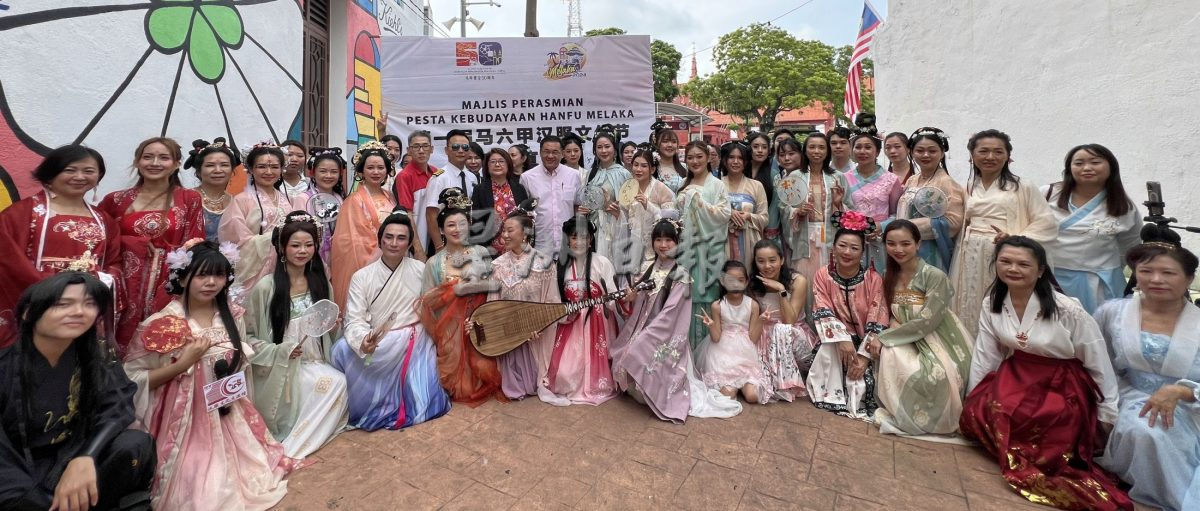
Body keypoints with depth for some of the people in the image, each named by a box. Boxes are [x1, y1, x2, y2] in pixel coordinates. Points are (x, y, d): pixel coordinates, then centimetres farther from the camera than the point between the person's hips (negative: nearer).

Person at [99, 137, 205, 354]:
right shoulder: (116, 200, 8)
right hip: (127, 286, 2)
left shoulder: (189, 200, 3)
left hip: (169, 287, -1)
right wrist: (127, 241, -3)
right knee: (124, 344, 5)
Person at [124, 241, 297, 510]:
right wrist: (182, 364, -21)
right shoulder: (163, 323, -14)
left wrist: (234, 380, -3)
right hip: (183, 420, -4)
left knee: (240, 475, 7)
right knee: (197, 489, -6)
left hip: (227, 416, 4)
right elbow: (132, 379, -13)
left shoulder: (232, 315, 0)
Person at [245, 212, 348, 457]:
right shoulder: (266, 287, -8)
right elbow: (247, 336, -4)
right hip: (280, 368, -5)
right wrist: (279, 352, -17)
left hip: (314, 363, 5)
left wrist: (333, 324, -6)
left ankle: (292, 451, -10)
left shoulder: (320, 282, 8)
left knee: (338, 381, -24)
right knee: (333, 382, -28)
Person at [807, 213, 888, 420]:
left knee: (865, 370, -26)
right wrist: (842, 340, -30)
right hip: (834, 339, 1)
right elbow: (823, 314, -13)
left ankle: (860, 400, 1)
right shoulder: (823, 276, -5)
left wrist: (864, 356, -23)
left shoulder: (873, 279, -10)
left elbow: (877, 322, -14)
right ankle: (835, 396, -12)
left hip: (864, 341, -1)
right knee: (828, 354, -29)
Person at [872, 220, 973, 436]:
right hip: (907, 342, 6)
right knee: (888, 354, -26)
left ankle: (926, 418, -4)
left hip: (939, 343, -5)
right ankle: (899, 410, -5)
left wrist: (883, 338, -20)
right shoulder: (888, 276, 3)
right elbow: (892, 316, 6)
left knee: (933, 376, -34)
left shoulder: (935, 276, -16)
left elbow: (926, 323, -22)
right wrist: (878, 339, -16)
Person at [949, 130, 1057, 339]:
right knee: (970, 312, 6)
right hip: (971, 259, 3)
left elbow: (1047, 223, -2)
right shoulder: (968, 189, 12)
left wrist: (1017, 239, -14)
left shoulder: (1022, 187, 2)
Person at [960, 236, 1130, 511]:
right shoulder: (992, 304, -5)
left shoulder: (1068, 310, -19)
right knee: (973, 417, -15)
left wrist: (1108, 417, -2)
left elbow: (1100, 365, -8)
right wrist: (973, 402, 4)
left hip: (1062, 386, -5)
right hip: (1016, 376, 5)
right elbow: (984, 357, 2)